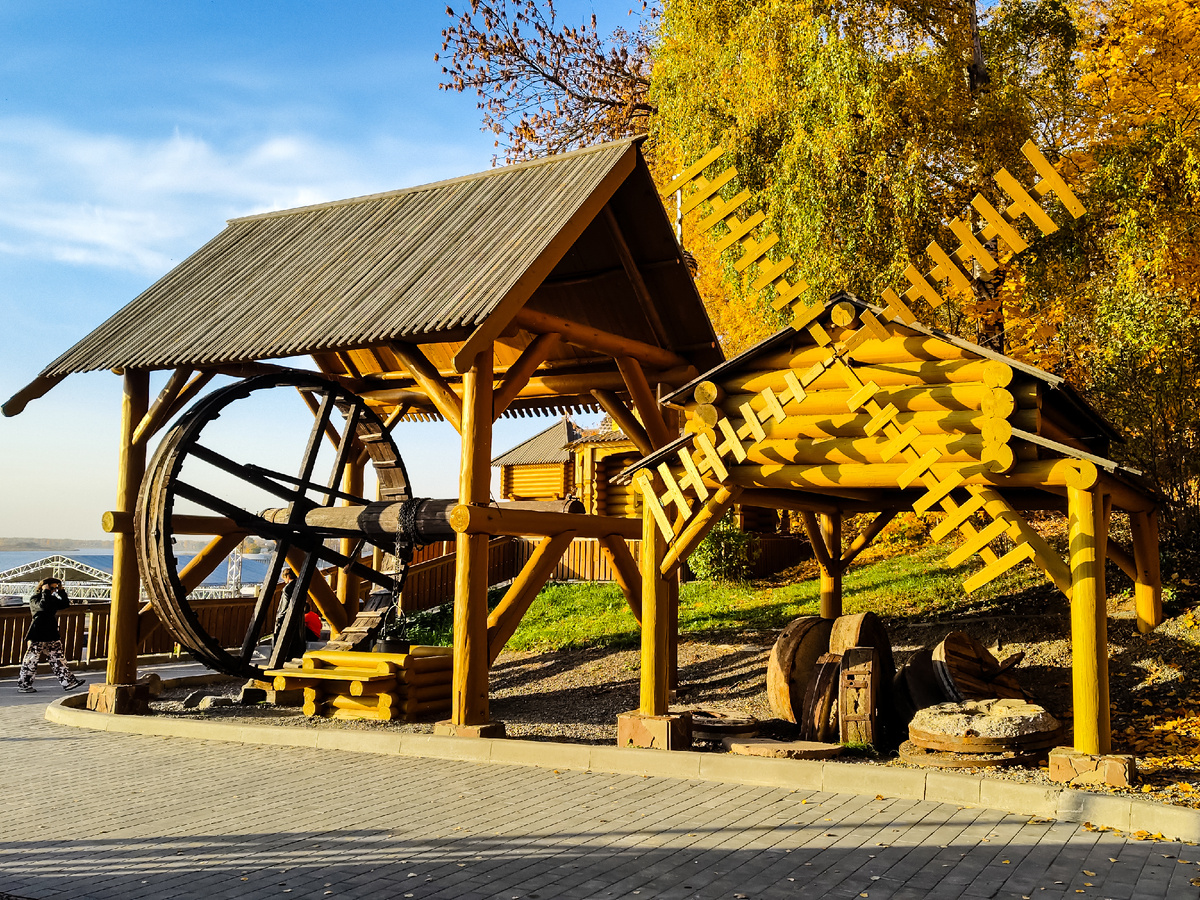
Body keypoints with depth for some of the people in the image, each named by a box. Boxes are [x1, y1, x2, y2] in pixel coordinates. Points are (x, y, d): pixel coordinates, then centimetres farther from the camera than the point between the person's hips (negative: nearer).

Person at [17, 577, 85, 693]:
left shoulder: (52, 598, 16)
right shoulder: (34, 599, -6)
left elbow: (65, 605, 12)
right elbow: (43, 606, -26)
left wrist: (61, 592, 5)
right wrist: (45, 592, -17)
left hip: (52, 635, 7)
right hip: (37, 635, -7)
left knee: (57, 659, 6)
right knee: (32, 659, -2)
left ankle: (68, 681, 4)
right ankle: (23, 685, 8)